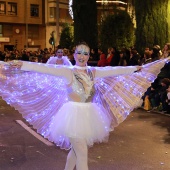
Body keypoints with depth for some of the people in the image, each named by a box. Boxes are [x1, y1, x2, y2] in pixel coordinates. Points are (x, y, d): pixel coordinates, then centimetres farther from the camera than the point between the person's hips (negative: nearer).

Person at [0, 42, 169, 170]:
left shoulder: (93, 72, 6)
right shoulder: (68, 72, -10)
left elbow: (114, 71, 12)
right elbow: (46, 69, -22)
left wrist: (135, 68, 18)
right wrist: (22, 65, -33)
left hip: (88, 116, 6)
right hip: (74, 115, -5)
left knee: (76, 150, 18)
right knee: (82, 154, -3)